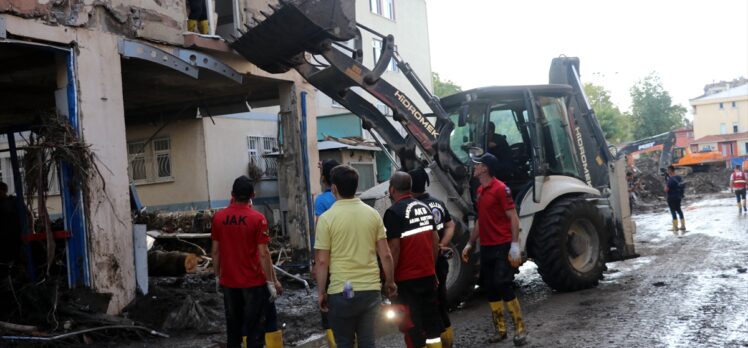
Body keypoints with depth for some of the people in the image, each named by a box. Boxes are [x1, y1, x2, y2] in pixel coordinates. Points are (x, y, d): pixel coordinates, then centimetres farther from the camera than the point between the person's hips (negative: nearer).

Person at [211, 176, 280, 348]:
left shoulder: (218, 217, -2)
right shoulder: (257, 218, -13)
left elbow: (215, 251, 4)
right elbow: (263, 253, -13)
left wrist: (218, 276, 16)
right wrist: (272, 281, -6)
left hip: (228, 282, 4)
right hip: (254, 282, -4)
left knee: (233, 326, 14)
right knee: (254, 327, 5)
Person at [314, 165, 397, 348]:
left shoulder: (327, 218, -10)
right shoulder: (373, 214, 1)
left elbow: (322, 261, -9)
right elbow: (385, 255, 3)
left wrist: (321, 291, 1)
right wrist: (390, 282, 15)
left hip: (341, 292, -3)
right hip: (371, 289, 3)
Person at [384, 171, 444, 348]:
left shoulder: (394, 212, -13)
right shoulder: (424, 207, 8)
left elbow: (394, 248, -17)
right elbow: (435, 239, 12)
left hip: (407, 279, -7)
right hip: (428, 274, 7)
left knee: (411, 324, 1)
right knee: (431, 318, 15)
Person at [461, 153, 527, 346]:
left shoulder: (501, 189, -12)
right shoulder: (480, 191, 12)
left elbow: (513, 218, -15)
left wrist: (515, 245, -22)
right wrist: (470, 243, 20)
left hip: (502, 247, -8)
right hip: (485, 248, 8)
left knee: (503, 286, -9)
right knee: (490, 289, 8)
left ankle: (520, 329, 2)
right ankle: (500, 329, 16)